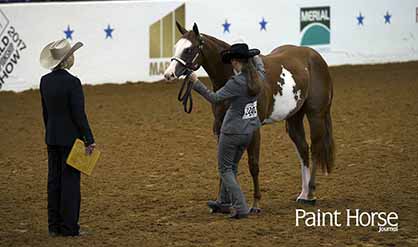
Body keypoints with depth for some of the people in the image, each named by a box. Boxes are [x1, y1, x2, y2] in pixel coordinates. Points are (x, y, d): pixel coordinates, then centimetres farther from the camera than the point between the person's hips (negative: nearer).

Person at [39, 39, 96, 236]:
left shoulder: (45, 81, 4)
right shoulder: (72, 82, -17)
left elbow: (45, 111, 11)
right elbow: (78, 114, -17)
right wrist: (89, 140, -12)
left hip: (52, 137, 7)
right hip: (70, 137, -7)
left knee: (54, 180, 11)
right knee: (70, 181, 0)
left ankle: (54, 226, 15)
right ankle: (68, 227, 3)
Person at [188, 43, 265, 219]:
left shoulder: (236, 82, -24)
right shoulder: (258, 78, -2)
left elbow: (215, 98, -23)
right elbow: (260, 67, 24)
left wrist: (196, 83, -21)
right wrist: (256, 58, 43)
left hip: (232, 131, -8)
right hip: (249, 131, 8)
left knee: (225, 169, 4)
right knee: (232, 166, 23)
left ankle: (240, 207, -6)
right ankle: (224, 202, 33)